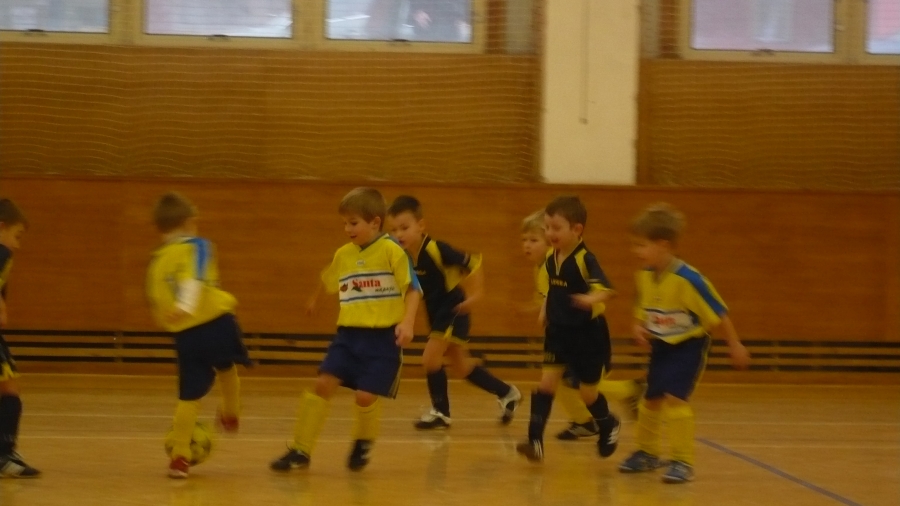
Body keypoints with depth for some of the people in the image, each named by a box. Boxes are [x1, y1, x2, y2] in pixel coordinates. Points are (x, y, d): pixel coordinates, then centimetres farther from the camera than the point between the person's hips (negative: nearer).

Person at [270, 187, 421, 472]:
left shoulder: (392, 251, -9)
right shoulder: (343, 254, 10)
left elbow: (413, 289, -11)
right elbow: (328, 280, 31)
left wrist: (407, 322, -25)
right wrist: (315, 300, 49)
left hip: (382, 337, -5)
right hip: (349, 334, 5)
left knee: (365, 395, -9)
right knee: (323, 383, -6)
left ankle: (363, 445, 22)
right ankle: (300, 450, 0)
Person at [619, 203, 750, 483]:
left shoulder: (688, 279, -27)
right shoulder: (644, 276, -6)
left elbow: (718, 312, -19)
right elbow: (642, 310, 12)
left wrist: (734, 345, -13)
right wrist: (639, 327, -8)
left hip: (688, 345, -7)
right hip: (660, 345, 7)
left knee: (675, 397, -17)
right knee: (651, 398, 15)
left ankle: (683, 461, -10)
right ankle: (647, 453, 34)